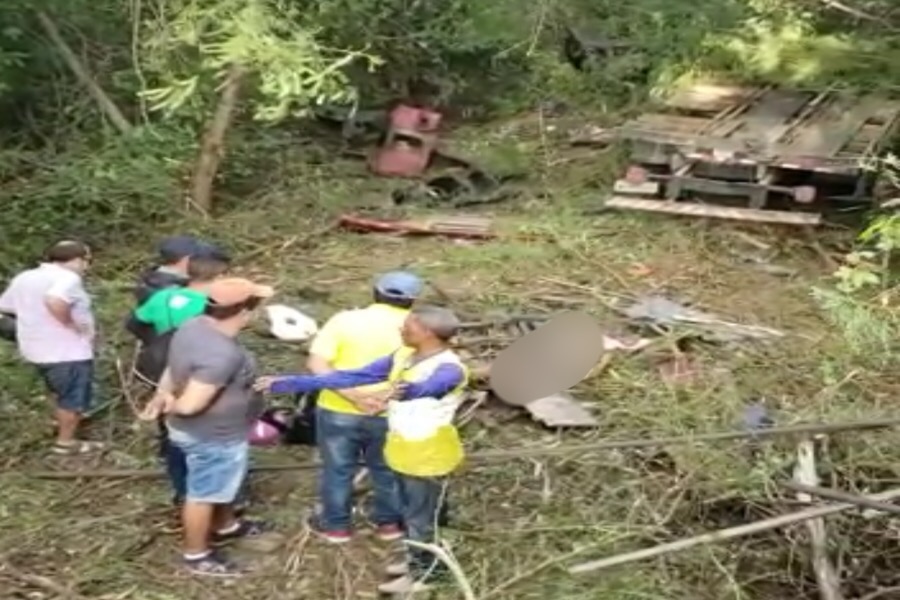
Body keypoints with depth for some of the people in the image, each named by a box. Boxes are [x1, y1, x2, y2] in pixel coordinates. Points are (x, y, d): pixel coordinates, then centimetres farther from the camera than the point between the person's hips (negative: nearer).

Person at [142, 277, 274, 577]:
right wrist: (171, 406, -15)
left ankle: (226, 526, 53)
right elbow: (190, 404, -34)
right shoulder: (222, 354, -37)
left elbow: (173, 370, 3)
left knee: (222, 484, 30)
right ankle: (197, 555, 33)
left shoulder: (194, 327, -7)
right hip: (213, 437, -9)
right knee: (205, 493, 12)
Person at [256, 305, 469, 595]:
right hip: (403, 451, 8)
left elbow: (425, 387, -47)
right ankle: (419, 561, 44)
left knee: (421, 518, 8)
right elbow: (355, 376, 0)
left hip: (429, 456, -8)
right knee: (410, 514, 24)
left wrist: (398, 391, -71)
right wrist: (291, 383, -4)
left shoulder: (449, 369, -25)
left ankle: (425, 572, 29)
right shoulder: (403, 356, -1)